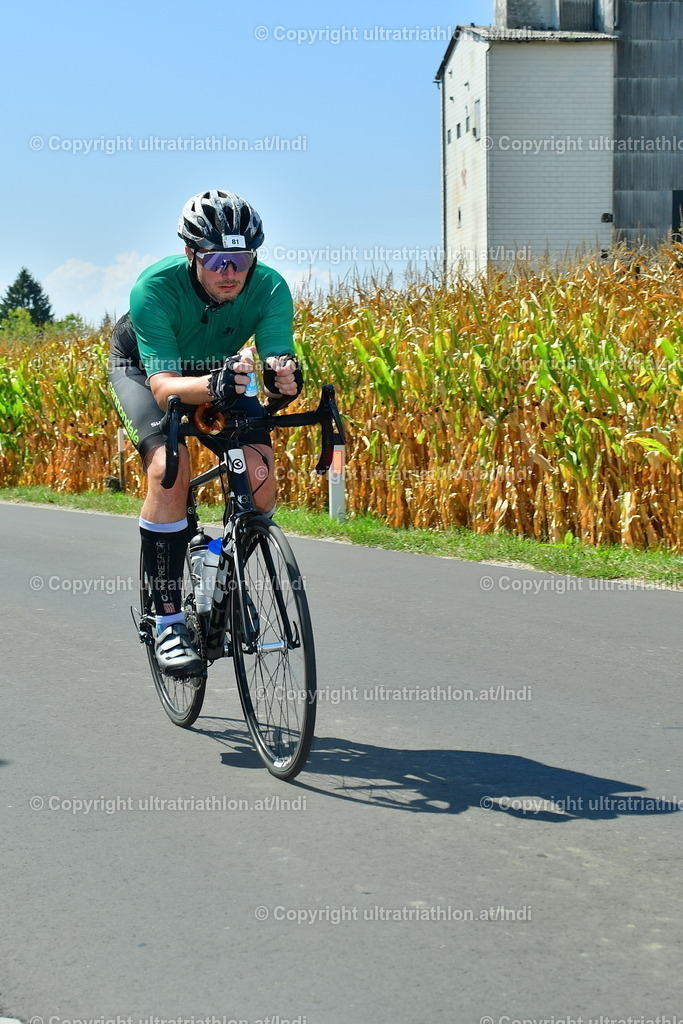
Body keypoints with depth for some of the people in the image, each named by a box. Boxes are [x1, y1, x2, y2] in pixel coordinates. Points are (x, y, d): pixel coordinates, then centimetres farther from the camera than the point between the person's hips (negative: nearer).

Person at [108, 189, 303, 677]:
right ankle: (168, 619, -20)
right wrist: (214, 384, -62)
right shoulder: (156, 287, -36)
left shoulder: (270, 288, -28)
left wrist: (284, 376, -59)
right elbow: (164, 386, -42)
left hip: (221, 371, 3)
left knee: (260, 477, -19)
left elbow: (278, 360, -35)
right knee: (169, 467, -30)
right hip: (143, 368, -3)